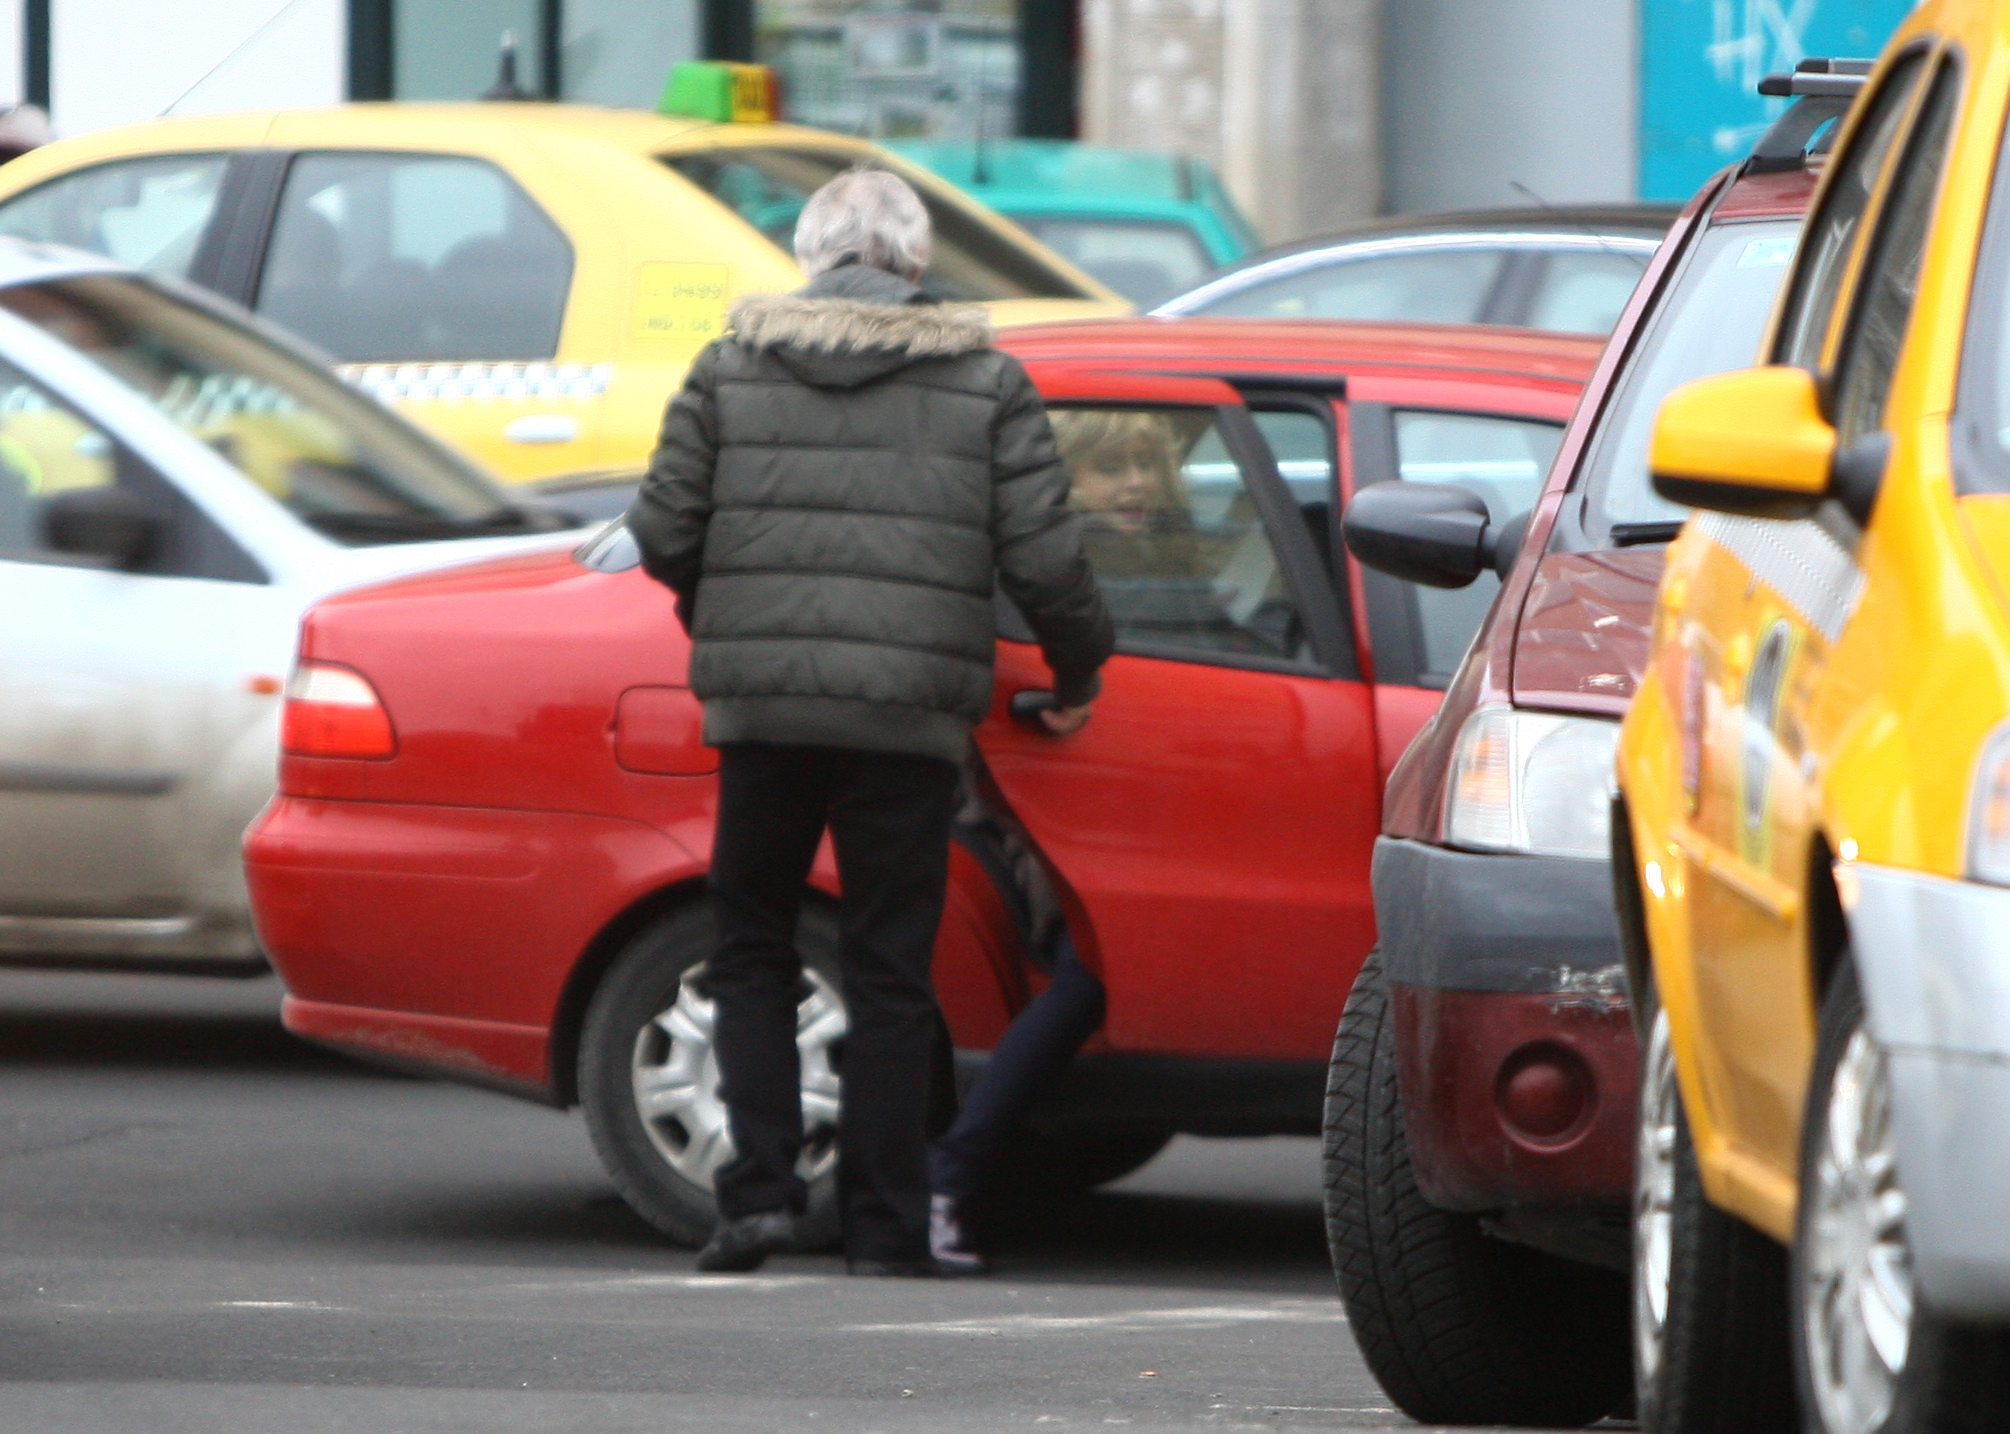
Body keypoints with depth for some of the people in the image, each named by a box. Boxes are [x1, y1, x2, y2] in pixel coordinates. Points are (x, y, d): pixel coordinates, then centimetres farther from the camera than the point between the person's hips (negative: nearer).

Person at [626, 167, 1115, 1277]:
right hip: (909, 715, -1)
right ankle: (884, 1231, 5)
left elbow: (664, 534, 5)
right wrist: (1078, 673, 16)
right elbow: (1043, 558, -1)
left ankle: (759, 1189, 0)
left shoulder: (731, 365, 6)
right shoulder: (985, 382, 3)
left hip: (761, 701, 1)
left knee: (751, 946, 14)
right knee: (889, 972, 6)